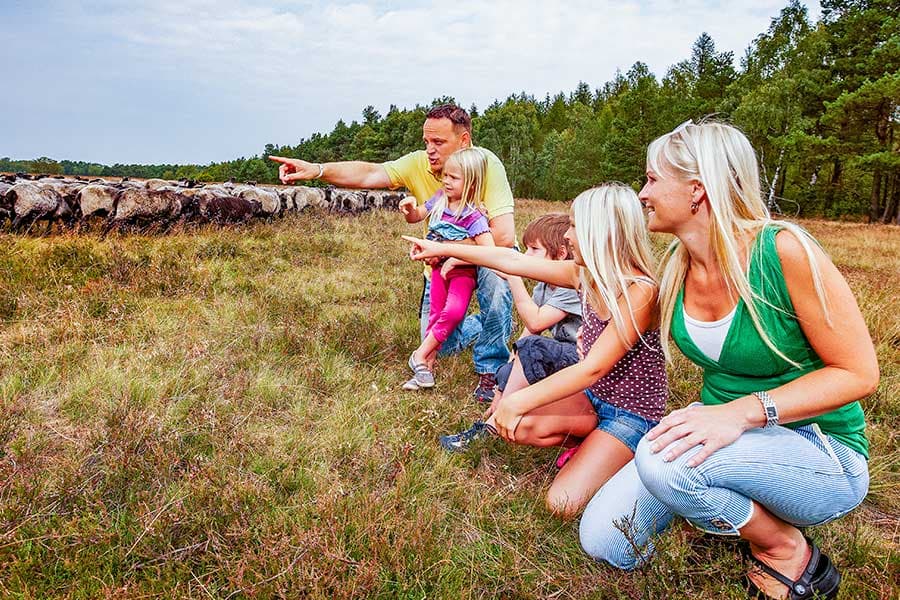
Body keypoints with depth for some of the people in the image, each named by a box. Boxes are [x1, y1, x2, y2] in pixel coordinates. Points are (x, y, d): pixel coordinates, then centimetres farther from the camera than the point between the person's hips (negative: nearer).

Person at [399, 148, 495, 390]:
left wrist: (455, 260, -26)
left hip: (463, 272, -6)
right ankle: (427, 365, 14)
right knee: (436, 314, 8)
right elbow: (416, 217, 13)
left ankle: (420, 354, -9)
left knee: (454, 311, -25)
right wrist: (410, 208, -11)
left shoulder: (474, 217, -21)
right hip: (438, 268, 6)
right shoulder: (440, 199, -1)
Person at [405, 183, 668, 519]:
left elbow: (592, 368, -28)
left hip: (632, 414, -6)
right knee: (504, 423, -13)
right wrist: (442, 249, 5)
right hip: (593, 397, 7)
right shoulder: (586, 274, -3)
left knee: (563, 503, -21)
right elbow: (512, 261, 1)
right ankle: (594, 432, 6)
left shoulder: (640, 291, -25)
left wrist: (518, 401, -27)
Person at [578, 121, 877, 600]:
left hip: (820, 451, -5)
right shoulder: (675, 269, -3)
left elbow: (858, 373, -19)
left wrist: (745, 412, -31)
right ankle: (731, 504, 15)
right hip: (724, 432, 6)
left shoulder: (783, 251, -22)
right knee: (603, 541, -6)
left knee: (664, 459, -35)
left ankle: (788, 549, -5)